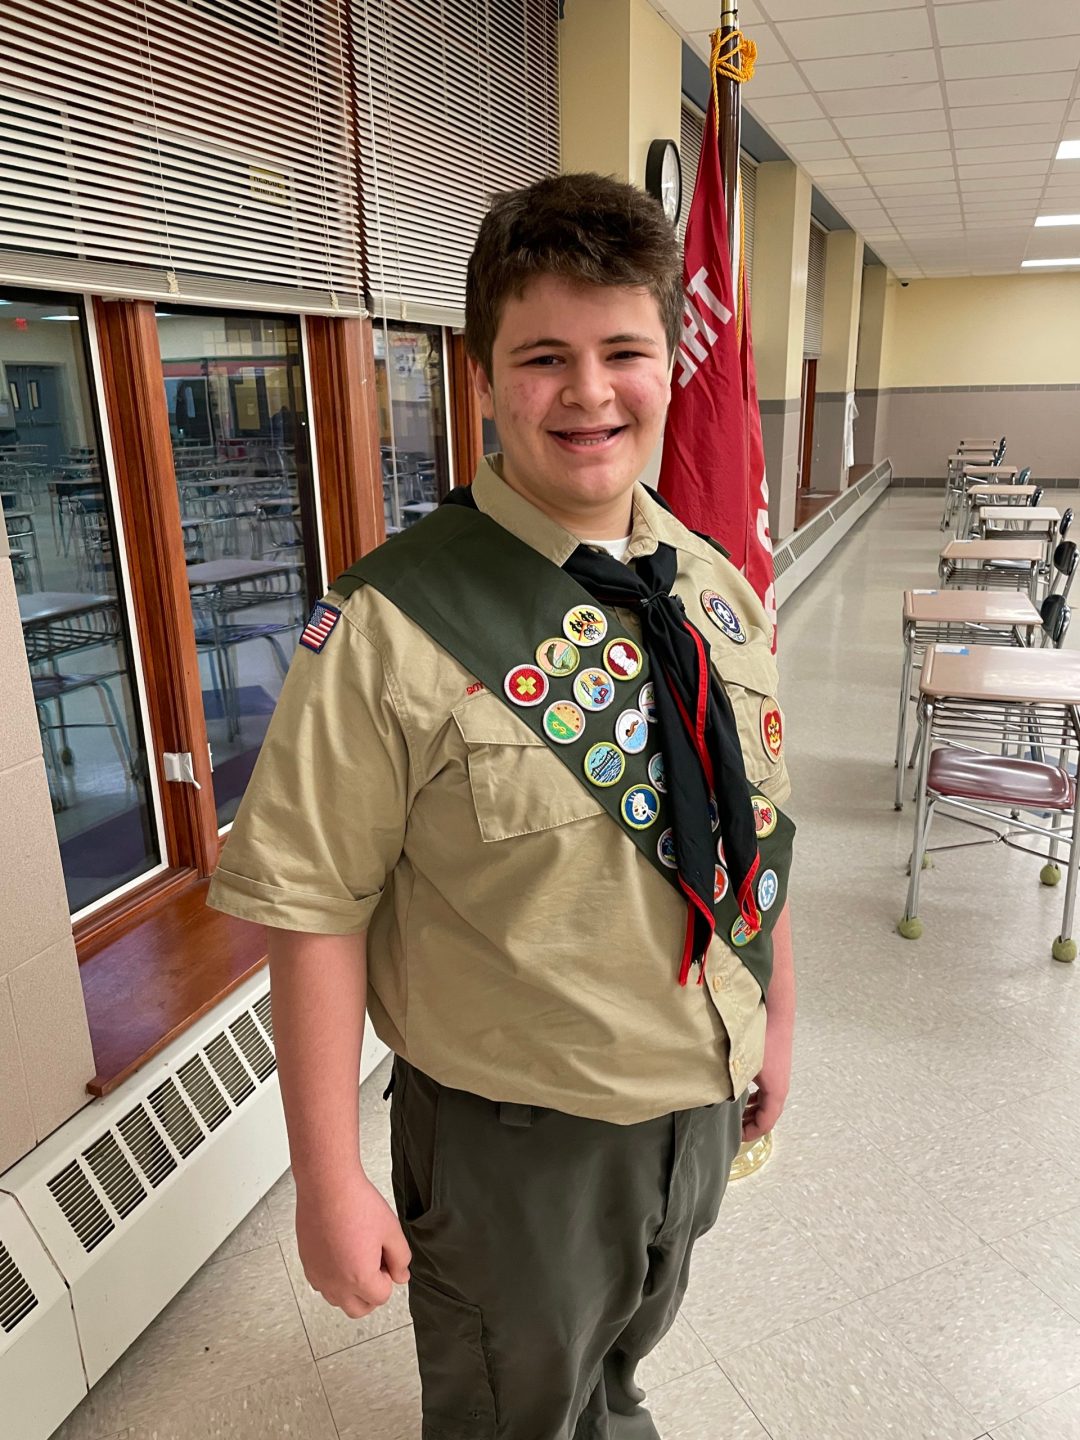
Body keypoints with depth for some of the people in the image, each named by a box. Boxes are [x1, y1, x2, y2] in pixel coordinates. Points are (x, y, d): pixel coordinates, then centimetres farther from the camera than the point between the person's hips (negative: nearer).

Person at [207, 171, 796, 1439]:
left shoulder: (719, 595, -5)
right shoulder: (389, 630, -25)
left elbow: (756, 835, 5)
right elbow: (313, 914, -21)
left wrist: (775, 1024, 11)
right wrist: (330, 1186, -15)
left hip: (704, 1104, 6)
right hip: (512, 1142, -5)